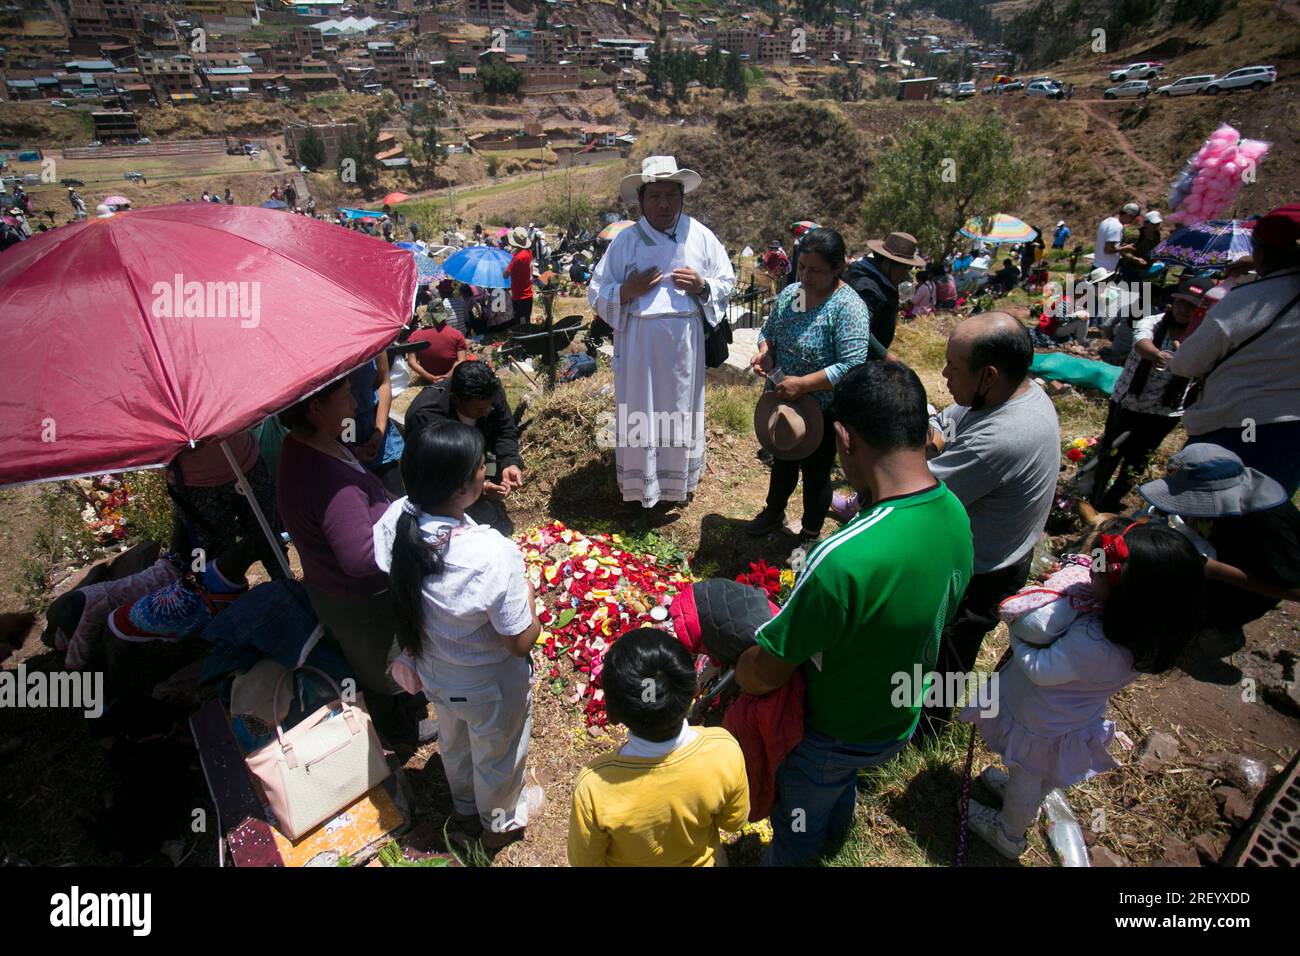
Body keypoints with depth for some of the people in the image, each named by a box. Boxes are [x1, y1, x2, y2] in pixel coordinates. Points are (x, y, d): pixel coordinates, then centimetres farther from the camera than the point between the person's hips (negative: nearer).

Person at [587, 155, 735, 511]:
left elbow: (727, 282, 9)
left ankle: (679, 479, 33)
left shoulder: (700, 236, 3)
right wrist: (627, 291, -17)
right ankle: (640, 485, 20)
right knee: (640, 412, 4)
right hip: (639, 342, -1)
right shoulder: (625, 240, -1)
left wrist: (703, 286, -11)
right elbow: (596, 294, 2)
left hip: (685, 341, 2)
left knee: (681, 409, 13)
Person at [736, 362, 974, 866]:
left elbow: (766, 673, -31)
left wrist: (732, 677, -9)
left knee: (798, 832, 25)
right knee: (842, 784, 38)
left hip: (832, 737, -7)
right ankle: (834, 838, 67)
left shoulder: (846, 558, -44)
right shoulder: (954, 514, -17)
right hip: (901, 719, 7)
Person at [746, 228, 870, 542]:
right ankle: (774, 512, 50)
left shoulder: (848, 307, -22)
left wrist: (803, 384, -32)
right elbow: (769, 331, 12)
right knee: (782, 459, 26)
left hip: (822, 409, -6)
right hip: (781, 402, 6)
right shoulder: (789, 293, -2)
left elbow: (852, 367, -28)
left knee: (816, 472, 12)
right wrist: (764, 353, -10)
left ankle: (811, 535, 34)